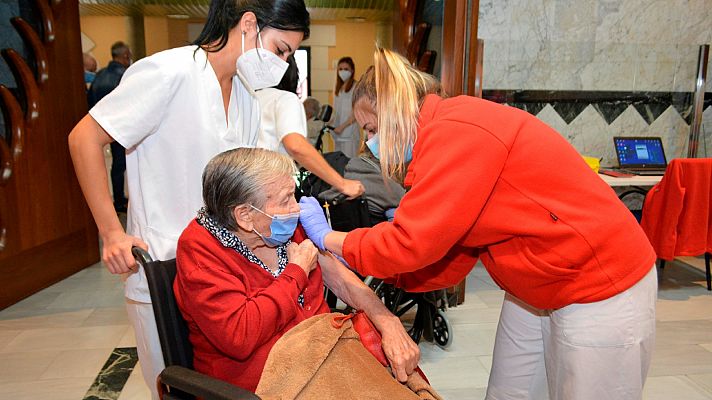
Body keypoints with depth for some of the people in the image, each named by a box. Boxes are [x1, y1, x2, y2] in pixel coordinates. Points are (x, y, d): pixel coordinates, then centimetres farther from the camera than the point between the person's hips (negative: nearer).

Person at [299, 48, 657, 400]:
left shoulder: (456, 133, -25)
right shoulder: (451, 132, 4)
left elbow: (411, 244, -26)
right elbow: (449, 259, 4)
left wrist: (327, 237, -11)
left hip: (601, 295, -9)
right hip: (534, 289, 9)